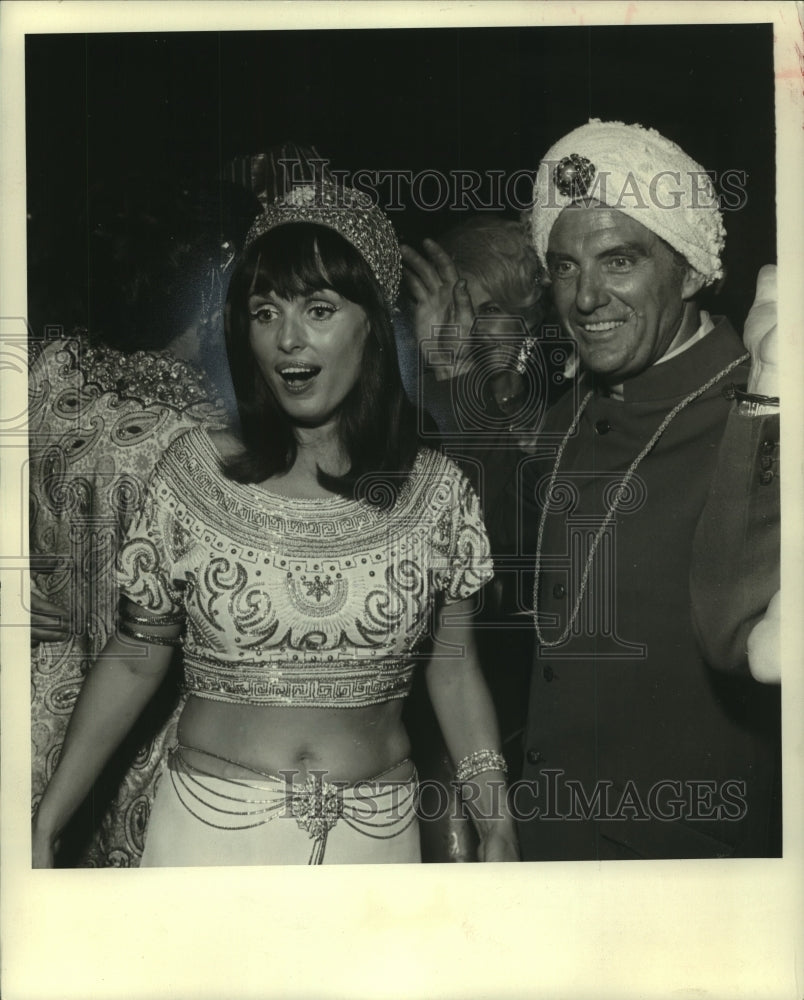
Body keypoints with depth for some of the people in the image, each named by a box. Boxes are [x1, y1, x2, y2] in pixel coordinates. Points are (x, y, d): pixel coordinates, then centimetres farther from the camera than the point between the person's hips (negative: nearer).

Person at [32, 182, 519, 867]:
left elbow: (455, 675, 3)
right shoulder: (194, 472, -6)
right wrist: (45, 827, -3)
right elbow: (135, 659, 0)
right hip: (211, 826, 0)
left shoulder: (436, 491, -4)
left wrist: (497, 828, -3)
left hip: (375, 832, 1)